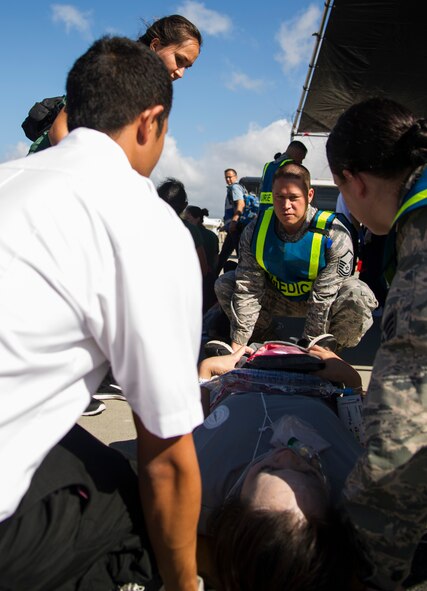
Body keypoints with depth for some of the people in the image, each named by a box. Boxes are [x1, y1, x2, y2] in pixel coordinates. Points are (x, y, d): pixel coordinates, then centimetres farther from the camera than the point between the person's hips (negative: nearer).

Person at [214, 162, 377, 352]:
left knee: (358, 297, -35)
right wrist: (238, 343, -24)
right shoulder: (255, 230, -18)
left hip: (325, 298, -3)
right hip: (278, 297, 3)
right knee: (224, 285, -11)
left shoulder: (335, 235, -29)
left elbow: (324, 298, -28)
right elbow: (247, 288, -19)